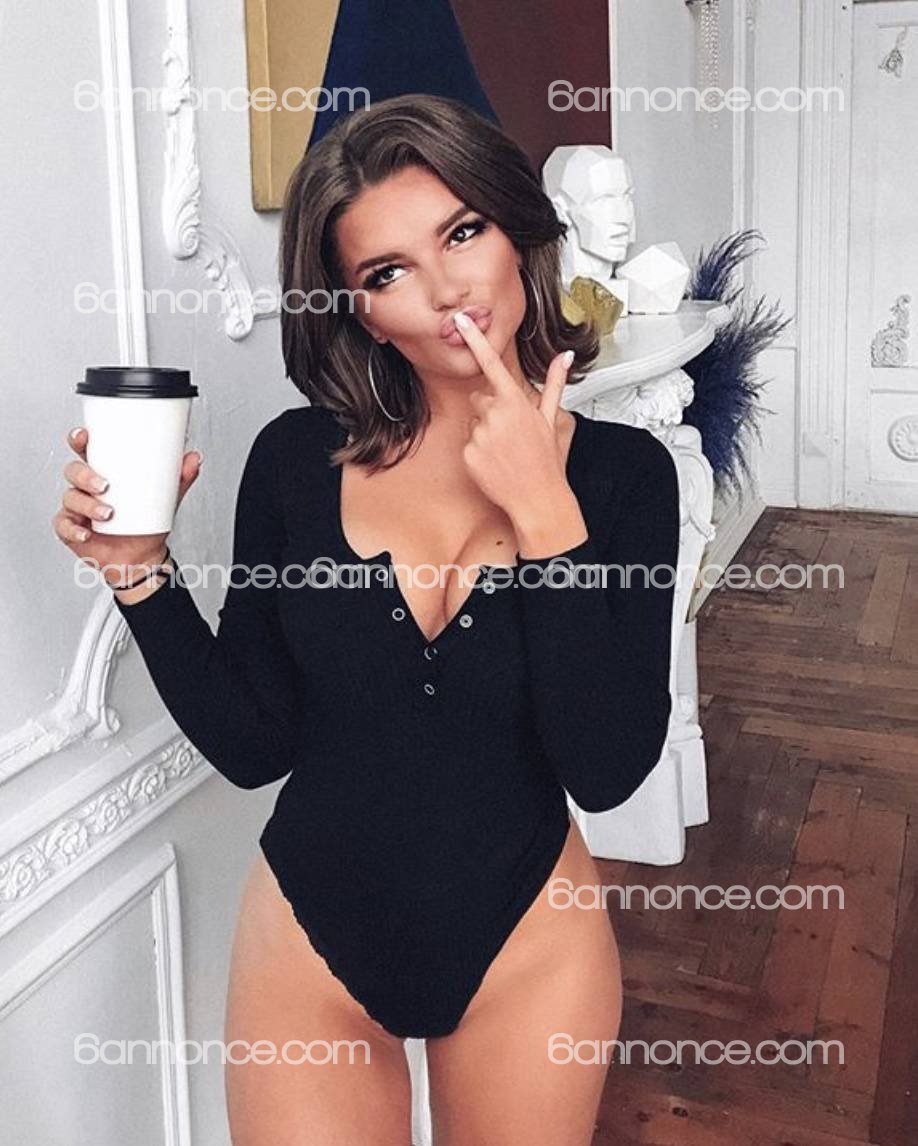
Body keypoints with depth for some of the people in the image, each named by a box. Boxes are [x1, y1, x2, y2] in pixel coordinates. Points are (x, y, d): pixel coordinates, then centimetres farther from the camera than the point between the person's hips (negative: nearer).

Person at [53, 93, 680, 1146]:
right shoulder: (296, 460, -9)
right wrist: (141, 573, -16)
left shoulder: (620, 470, -11)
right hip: (312, 938, 0)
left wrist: (545, 517, -24)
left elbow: (607, 772, -19)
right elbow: (253, 744, -4)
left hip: (526, 939, 1)